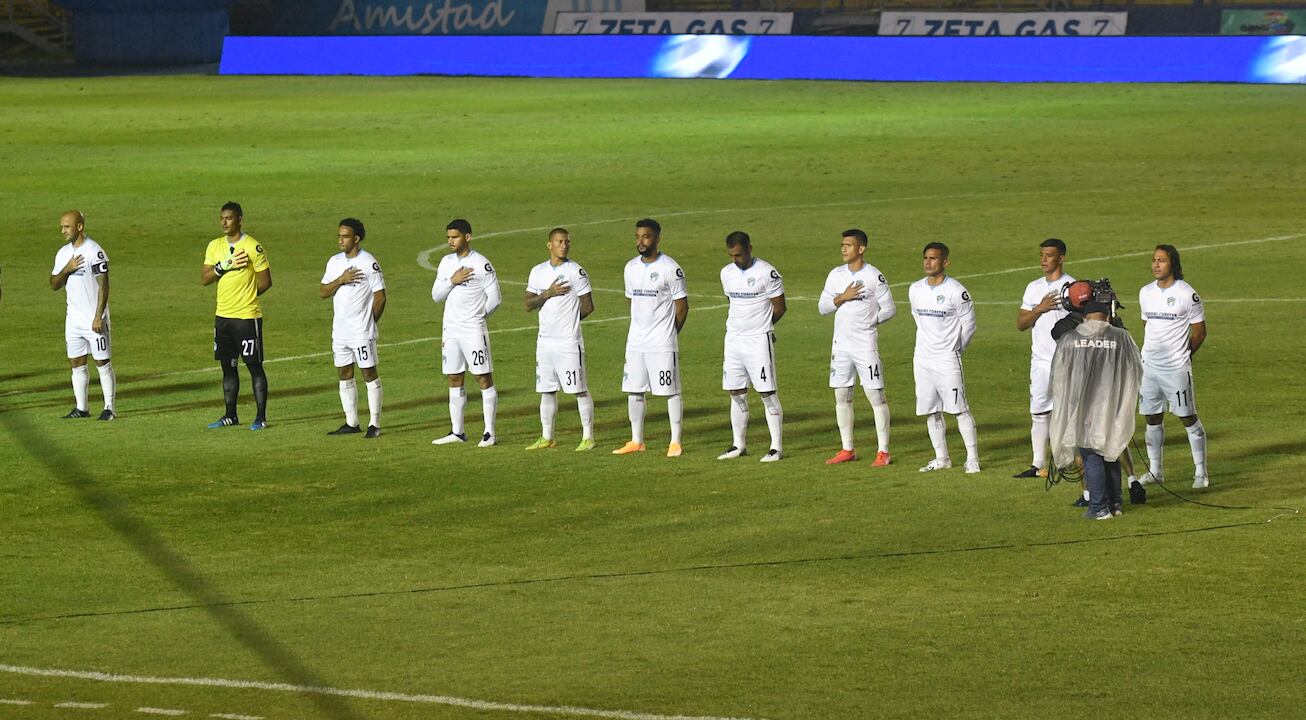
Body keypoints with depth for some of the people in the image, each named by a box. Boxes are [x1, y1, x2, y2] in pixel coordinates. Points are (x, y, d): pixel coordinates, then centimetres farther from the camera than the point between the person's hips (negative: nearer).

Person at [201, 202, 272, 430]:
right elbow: (205, 278, 4)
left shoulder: (253, 247, -10)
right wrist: (223, 266, -12)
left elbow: (265, 282, -6)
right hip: (223, 316, 6)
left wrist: (243, 297, 1)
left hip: (247, 316, -6)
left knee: (254, 366, -2)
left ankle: (261, 417, 3)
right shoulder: (215, 246, 8)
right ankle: (230, 415, 20)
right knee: (228, 366, 11)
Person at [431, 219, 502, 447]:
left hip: (473, 330, -6)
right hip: (450, 329, 6)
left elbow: (495, 299, -7)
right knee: (455, 380, 9)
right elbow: (436, 295, 8)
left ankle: (489, 433, -4)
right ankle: (457, 432, 15)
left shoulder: (481, 264, -9)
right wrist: (452, 281, -9)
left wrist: (477, 316, 5)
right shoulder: (446, 262, 10)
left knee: (484, 378, -5)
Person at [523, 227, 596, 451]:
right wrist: (549, 293, -12)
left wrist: (568, 320, 5)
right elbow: (528, 305, 3)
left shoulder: (576, 271, -6)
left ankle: (588, 437, 3)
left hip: (569, 341, -5)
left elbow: (588, 307, -5)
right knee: (546, 390, 10)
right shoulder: (538, 272, 9)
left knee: (580, 390, -3)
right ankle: (547, 438, 18)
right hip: (545, 341, 5)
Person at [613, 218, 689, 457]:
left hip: (662, 343, -6)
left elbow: (682, 306, -5)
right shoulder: (631, 267, 9)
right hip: (635, 341, 6)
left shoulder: (670, 268, -10)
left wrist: (669, 334, 2)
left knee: (671, 392, -2)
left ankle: (676, 442, 4)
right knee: (633, 391, 8)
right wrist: (639, 329, 12)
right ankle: (636, 441, 16)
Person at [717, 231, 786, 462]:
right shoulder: (727, 273, 8)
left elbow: (779, 307, -5)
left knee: (767, 393, -6)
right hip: (733, 338, 6)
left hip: (759, 340, -6)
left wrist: (760, 326, 6)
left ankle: (777, 447, -2)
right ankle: (739, 445, 17)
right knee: (736, 393, 9)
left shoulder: (767, 273, -11)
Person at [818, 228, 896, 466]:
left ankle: (884, 451, -2)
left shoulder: (874, 276, -8)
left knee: (876, 396, -5)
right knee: (842, 396, 9)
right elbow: (822, 307, 6)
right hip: (841, 344, 6)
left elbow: (889, 309, -4)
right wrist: (842, 298, -10)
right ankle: (847, 449, 18)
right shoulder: (836, 275, 7)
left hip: (866, 345, -6)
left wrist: (868, 321, -5)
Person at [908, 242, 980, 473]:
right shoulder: (915, 290, 6)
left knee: (960, 409, -7)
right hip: (922, 359, 6)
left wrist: (953, 350, 4)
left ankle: (972, 458, -3)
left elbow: (969, 325, -3)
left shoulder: (956, 291, -11)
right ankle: (941, 458, 17)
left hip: (947, 360, -6)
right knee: (930, 411, 8)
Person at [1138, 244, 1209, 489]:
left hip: (1176, 368, -5)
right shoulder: (1146, 293, 8)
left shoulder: (1186, 294, -9)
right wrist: (1150, 352, 15)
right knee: (1153, 418, 10)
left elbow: (1199, 332, -2)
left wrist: (1181, 356, 5)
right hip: (1149, 366, 6)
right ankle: (1154, 470, 20)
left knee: (1188, 418, -2)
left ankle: (1200, 472, 3)